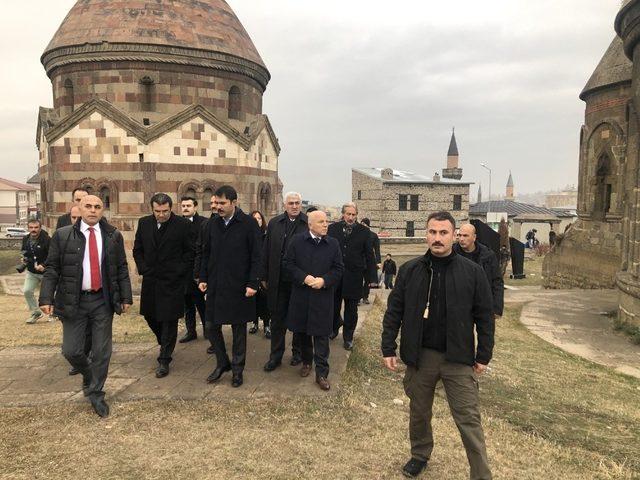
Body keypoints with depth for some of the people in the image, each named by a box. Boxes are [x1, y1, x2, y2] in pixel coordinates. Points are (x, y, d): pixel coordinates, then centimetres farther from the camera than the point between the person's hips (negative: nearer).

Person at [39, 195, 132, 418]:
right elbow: (51, 269, 0)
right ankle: (88, 374, 35)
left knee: (102, 351, 6)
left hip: (103, 301, 1)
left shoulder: (113, 236, 2)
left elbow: (122, 269, 5)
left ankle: (96, 393, 24)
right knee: (71, 350, 2)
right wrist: (46, 298, -8)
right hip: (73, 301, 0)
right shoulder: (62, 235, -1)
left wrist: (126, 297, 2)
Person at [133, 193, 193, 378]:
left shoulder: (183, 225, -8)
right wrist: (143, 269, 2)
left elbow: (190, 252, -3)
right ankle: (165, 343, 42)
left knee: (169, 320, 0)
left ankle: (164, 360, 11)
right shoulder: (144, 223, 4)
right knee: (150, 315, 15)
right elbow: (137, 250, 12)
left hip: (173, 281, -5)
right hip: (150, 280, 5)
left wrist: (180, 272, -9)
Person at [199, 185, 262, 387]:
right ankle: (222, 363, 29)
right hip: (215, 286, 5)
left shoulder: (249, 224, -9)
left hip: (239, 286, -4)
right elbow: (205, 253, 13)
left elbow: (256, 256, -9)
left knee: (239, 329, 8)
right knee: (211, 327, 9)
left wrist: (252, 284, -13)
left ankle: (237, 369, 23)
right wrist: (203, 278, 6)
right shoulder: (212, 223, 6)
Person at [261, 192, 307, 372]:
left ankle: (298, 352, 30)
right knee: (277, 319, 11)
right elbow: (266, 251, 5)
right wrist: (264, 276, 3)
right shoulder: (274, 223, 4)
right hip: (278, 281, 3)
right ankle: (275, 356, 23)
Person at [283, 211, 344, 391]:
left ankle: (322, 373, 12)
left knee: (321, 335, 2)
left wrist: (324, 281, -14)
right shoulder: (297, 240, -1)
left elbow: (338, 268, 2)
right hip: (300, 296, 1)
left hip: (323, 297, -1)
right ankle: (306, 361, 37)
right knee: (301, 331, 14)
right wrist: (304, 277, -14)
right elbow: (287, 263, -1)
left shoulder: (333, 244, 1)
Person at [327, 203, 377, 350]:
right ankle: (335, 327, 38)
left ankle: (348, 337, 26)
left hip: (354, 277, 0)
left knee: (351, 309, 10)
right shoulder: (332, 228, 1)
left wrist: (372, 277, -3)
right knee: (333, 306, 10)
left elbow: (369, 256, 1)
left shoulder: (363, 232, 0)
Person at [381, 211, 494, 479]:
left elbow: (484, 316, 0)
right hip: (419, 355, 2)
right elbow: (394, 312, 2)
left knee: (469, 419, 3)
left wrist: (484, 355, -1)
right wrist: (388, 349, -1)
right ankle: (420, 455, 42)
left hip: (458, 358, -2)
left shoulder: (472, 272, -5)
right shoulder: (410, 270, -1)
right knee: (419, 412, 18)